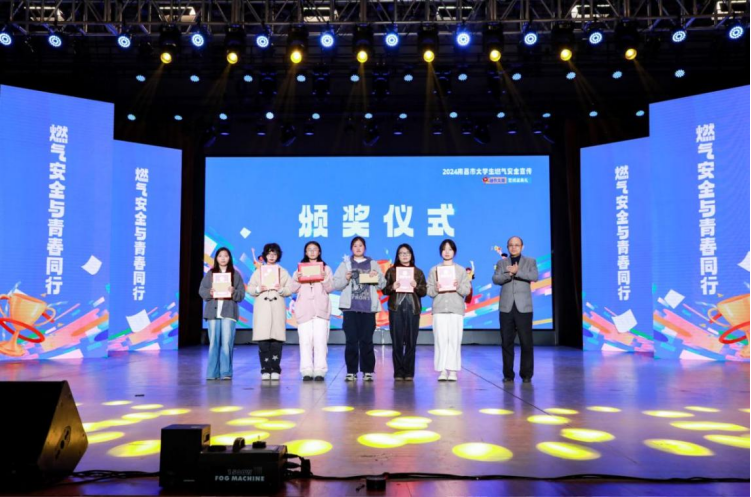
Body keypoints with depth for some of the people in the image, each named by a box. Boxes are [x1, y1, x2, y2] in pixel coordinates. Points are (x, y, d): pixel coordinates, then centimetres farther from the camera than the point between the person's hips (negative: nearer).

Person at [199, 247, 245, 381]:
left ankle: (226, 372, 0)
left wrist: (233, 292, -16)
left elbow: (242, 294, 4)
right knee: (213, 343, 3)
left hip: (229, 312, -1)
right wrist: (209, 292, -13)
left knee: (227, 343, -6)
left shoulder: (236, 274, 7)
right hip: (213, 312, 1)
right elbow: (201, 291, 6)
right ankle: (212, 373, 9)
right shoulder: (209, 274, 11)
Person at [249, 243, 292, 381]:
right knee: (263, 340, -6)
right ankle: (265, 370, 0)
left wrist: (280, 289, -13)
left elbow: (289, 291, 6)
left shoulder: (283, 272, 12)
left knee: (276, 340, -6)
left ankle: (275, 370, 0)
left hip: (277, 308, 0)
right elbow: (250, 289, 7)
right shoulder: (258, 272, 13)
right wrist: (258, 289, -12)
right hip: (262, 308, 0)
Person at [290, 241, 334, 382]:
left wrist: (324, 278, -14)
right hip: (304, 309, 1)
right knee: (305, 340, -4)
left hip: (321, 309, -1)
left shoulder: (326, 268, 13)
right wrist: (296, 278, -11)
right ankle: (307, 371, -2)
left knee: (320, 340, -7)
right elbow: (293, 289, 7)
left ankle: (320, 371, -5)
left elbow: (330, 288, 3)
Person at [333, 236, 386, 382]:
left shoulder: (373, 264, 14)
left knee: (367, 340, 0)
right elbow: (336, 284, 4)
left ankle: (368, 371, 7)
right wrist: (345, 279, -14)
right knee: (351, 340, -2)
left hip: (368, 307, 0)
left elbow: (382, 284, 10)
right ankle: (351, 371, 4)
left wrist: (377, 277, -9)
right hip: (350, 307, 0)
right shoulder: (345, 264, 12)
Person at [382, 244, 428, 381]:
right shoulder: (391, 271, 8)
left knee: (411, 342, -1)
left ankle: (409, 372, 6)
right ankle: (398, 372, 4)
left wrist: (416, 286, -12)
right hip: (396, 308, -1)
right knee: (397, 341, -2)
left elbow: (424, 292, 7)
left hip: (413, 309, 1)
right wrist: (392, 287, -15)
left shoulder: (418, 272, 11)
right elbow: (384, 289, 5)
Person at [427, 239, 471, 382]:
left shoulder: (461, 270, 9)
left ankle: (452, 370, 0)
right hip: (439, 309, 0)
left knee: (454, 340, -4)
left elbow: (467, 290, 4)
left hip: (456, 309, 0)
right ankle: (442, 370, 0)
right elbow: (429, 291, 5)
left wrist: (458, 287, -15)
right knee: (441, 340, -4)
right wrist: (435, 289, -15)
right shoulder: (434, 270, 9)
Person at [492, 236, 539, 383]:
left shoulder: (530, 262, 9)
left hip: (523, 308, -1)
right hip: (506, 308, 1)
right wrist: (509, 274, -19)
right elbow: (495, 279, -4)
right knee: (507, 342, 3)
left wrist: (516, 271, -16)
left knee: (526, 342, -2)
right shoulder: (501, 263, 12)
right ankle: (508, 374, 12)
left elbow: (534, 277, -9)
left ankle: (526, 374, 9)